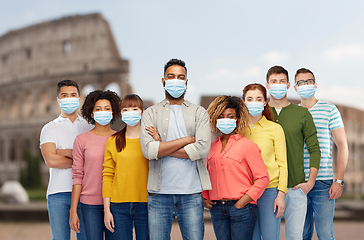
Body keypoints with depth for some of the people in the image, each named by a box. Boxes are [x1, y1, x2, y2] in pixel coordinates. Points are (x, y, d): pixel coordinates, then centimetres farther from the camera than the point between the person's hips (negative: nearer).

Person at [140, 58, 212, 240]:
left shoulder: (199, 112, 9)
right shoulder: (151, 113, 8)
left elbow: (202, 149, -8)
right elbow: (148, 150, -8)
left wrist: (162, 147, -7)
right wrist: (186, 140, -8)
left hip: (191, 192, 0)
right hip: (159, 193, 0)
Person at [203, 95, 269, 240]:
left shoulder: (248, 145, -2)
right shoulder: (211, 147, 12)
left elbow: (263, 178, -5)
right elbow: (206, 176, 23)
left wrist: (244, 201, -11)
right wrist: (204, 198, 8)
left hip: (241, 208, -4)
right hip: (217, 209, 4)